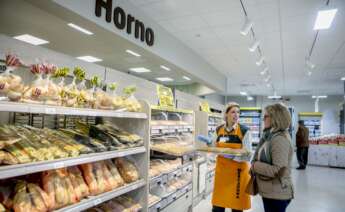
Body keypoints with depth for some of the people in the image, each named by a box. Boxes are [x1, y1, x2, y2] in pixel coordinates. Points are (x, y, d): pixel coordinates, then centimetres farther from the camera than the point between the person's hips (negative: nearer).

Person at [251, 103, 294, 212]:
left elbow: (278, 171, -27)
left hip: (276, 195, -9)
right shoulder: (271, 136, 7)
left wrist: (255, 166, -17)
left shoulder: (280, 139, -22)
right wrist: (255, 164, -1)